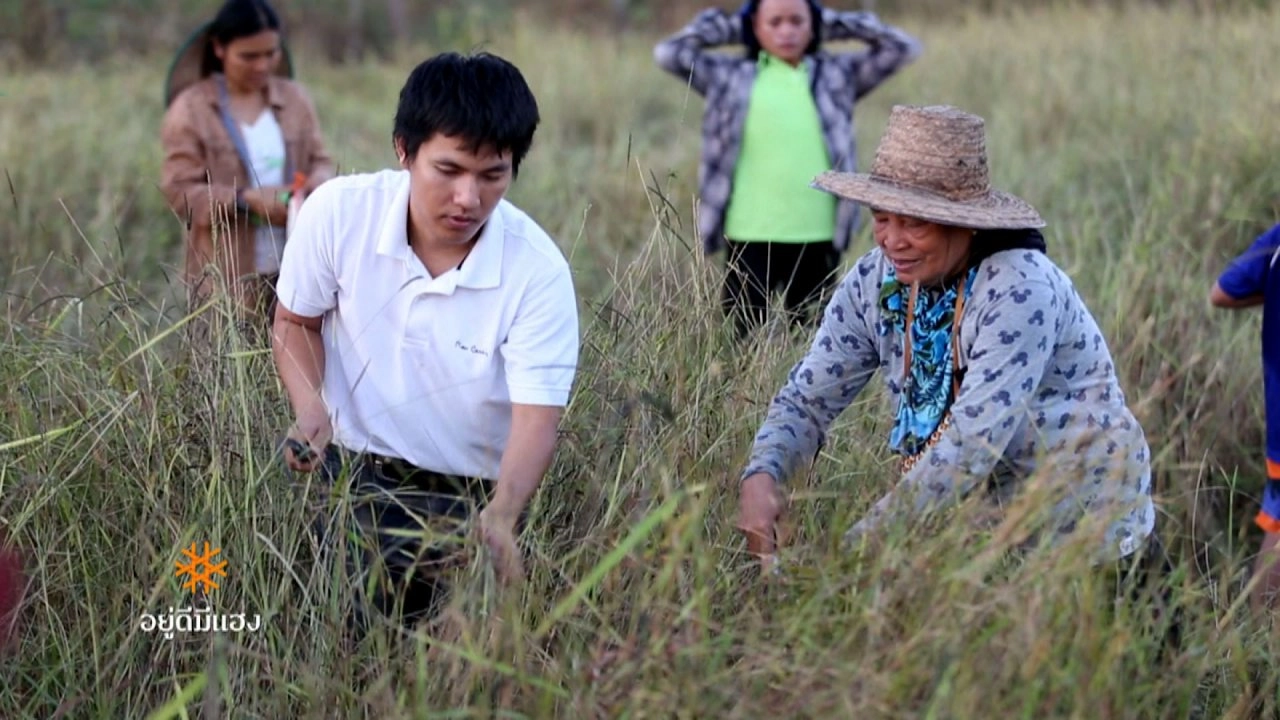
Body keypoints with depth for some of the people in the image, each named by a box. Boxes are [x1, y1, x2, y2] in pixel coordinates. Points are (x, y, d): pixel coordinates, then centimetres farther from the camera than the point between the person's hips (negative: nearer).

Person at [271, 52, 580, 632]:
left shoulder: (537, 272, -16)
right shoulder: (338, 213, -11)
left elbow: (536, 420, -21)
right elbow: (296, 322, 6)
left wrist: (499, 519, -41)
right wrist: (310, 411, -14)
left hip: (471, 500, 0)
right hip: (349, 472, 1)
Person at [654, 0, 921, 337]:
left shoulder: (837, 75, 12)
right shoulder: (732, 75, 8)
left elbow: (903, 47, 11)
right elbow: (669, 53, 3)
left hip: (818, 237, 2)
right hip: (750, 236, -2)